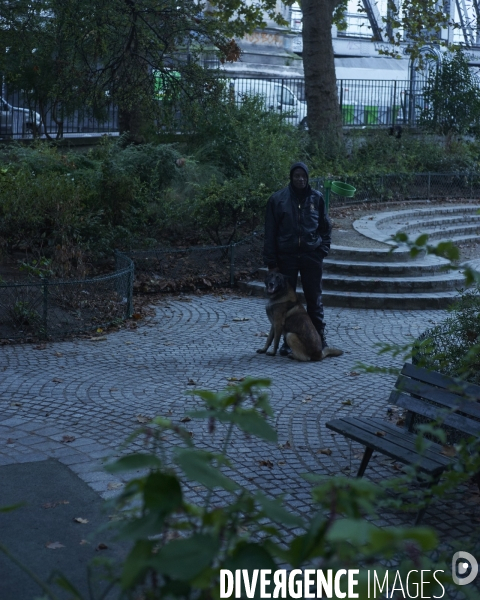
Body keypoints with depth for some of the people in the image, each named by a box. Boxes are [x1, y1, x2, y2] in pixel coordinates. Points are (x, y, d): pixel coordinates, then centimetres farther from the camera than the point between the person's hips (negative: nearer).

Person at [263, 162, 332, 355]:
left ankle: (320, 339, 16)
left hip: (312, 256, 1)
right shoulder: (278, 199, -1)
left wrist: (323, 249, -1)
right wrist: (271, 262, -5)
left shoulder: (316, 198, 4)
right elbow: (270, 232, -1)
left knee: (314, 299, 6)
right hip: (286, 257, -1)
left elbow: (325, 227, 12)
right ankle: (288, 341, 15)